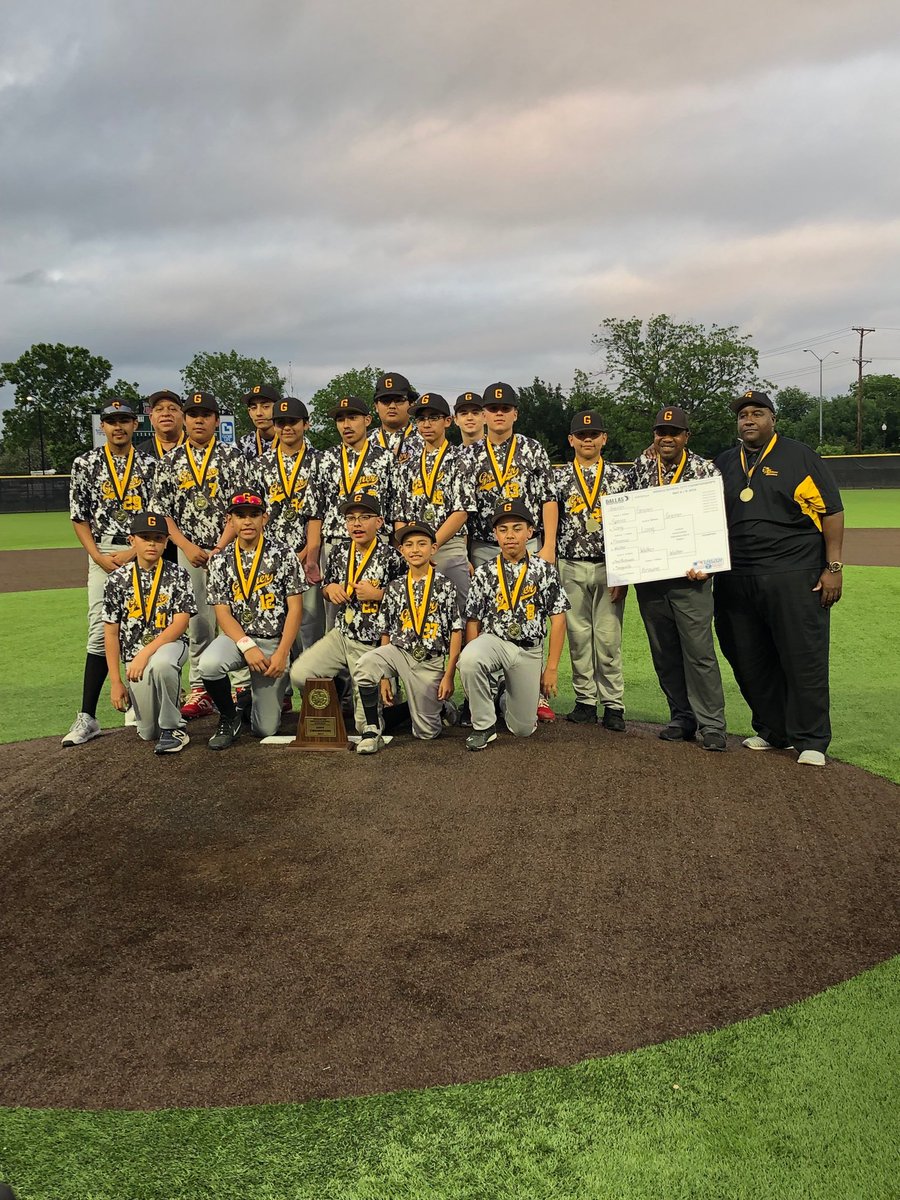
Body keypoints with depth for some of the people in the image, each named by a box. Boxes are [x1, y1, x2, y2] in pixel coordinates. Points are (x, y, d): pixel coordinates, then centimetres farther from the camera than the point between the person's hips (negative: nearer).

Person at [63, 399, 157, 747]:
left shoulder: (150, 465, 7)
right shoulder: (85, 464, 7)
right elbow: (79, 517, 6)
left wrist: (131, 553, -10)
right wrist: (99, 557, -7)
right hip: (102, 555, 0)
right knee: (100, 633, -6)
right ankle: (87, 717, -6)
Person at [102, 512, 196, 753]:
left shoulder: (177, 575, -2)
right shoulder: (117, 580, 1)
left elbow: (180, 624, -10)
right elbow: (111, 634, 3)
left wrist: (146, 653, -22)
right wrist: (115, 682, -1)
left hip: (170, 644, -2)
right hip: (134, 654, 2)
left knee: (159, 664, -40)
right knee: (148, 732, -8)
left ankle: (172, 728, -18)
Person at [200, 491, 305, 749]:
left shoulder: (283, 556, -2)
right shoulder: (221, 561, 2)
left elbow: (295, 608, -4)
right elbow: (222, 612, -2)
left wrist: (281, 653, -13)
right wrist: (247, 646, -18)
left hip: (274, 641, -1)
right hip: (237, 636, 1)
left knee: (266, 729, -4)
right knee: (209, 664, -35)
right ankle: (229, 717, -5)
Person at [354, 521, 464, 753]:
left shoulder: (444, 585, -2)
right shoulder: (394, 588, 5)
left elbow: (456, 632, -2)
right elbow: (386, 633, 8)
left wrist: (449, 675, -8)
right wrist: (384, 676, 1)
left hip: (431, 662, -1)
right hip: (399, 651, 2)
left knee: (426, 733, 1)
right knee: (365, 666, -33)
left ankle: (437, 706, 36)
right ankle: (372, 730, -16)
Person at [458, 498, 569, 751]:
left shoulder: (545, 571, -1)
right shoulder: (484, 573, 0)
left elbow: (558, 618, 0)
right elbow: (473, 621, 2)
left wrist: (552, 667, -4)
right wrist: (474, 662, -6)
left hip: (530, 651, 1)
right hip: (493, 641, 0)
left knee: (522, 729, 2)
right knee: (468, 660, -37)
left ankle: (507, 699, 39)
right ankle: (484, 726, -16)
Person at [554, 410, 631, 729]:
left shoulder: (618, 477, 5)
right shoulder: (559, 477, 7)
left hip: (608, 568, -1)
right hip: (571, 568, 1)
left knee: (609, 637, -2)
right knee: (578, 636, 5)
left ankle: (614, 705, 5)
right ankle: (585, 701, 14)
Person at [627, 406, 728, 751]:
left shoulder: (705, 471, 0)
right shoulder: (640, 468, 9)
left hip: (690, 576, -4)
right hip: (648, 577, 4)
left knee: (699, 651, -7)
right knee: (664, 653, 9)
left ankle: (712, 725, 1)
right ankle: (682, 718, 20)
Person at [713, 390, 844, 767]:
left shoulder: (800, 457, 2)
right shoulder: (724, 464, 16)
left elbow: (832, 512, -1)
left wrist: (833, 567, -7)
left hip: (795, 577, -5)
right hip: (736, 579, 5)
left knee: (804, 659, -4)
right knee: (749, 662, 8)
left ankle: (811, 741, 4)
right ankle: (772, 731, 21)